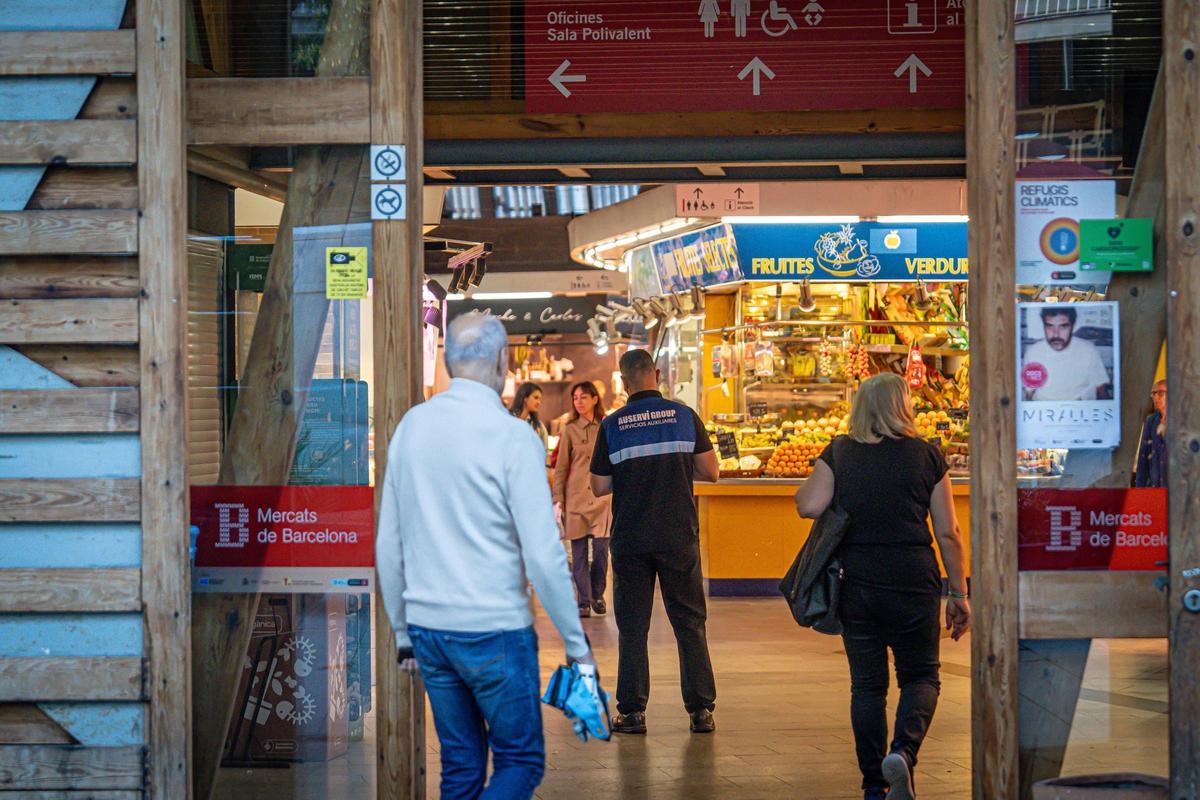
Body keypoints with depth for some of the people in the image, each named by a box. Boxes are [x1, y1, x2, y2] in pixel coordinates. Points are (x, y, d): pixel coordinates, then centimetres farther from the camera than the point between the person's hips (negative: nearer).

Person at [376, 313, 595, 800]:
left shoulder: (410, 426, 3)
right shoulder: (512, 436, -13)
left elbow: (387, 547, 8)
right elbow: (544, 555, -15)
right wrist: (577, 644, -6)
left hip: (427, 628, 5)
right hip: (495, 632, -5)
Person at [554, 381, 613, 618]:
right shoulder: (569, 430, 3)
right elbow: (560, 468, 4)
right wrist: (558, 500, -2)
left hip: (602, 497, 1)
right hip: (576, 497, -1)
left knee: (602, 547, -4)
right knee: (579, 552, 0)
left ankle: (598, 595, 16)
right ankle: (583, 601, 7)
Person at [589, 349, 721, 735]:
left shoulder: (612, 425, -3)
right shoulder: (684, 416, -1)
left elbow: (599, 487, 0)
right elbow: (710, 471, 0)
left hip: (630, 540, 0)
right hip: (679, 537, 0)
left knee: (632, 627, 7)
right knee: (690, 622, 8)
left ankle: (632, 711, 6)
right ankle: (701, 709, 7)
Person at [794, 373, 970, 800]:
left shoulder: (839, 452, 1)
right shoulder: (926, 455, 0)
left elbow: (808, 506, -9)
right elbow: (948, 533, 0)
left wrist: (810, 482, 13)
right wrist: (959, 595, 7)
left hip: (857, 585, 1)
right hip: (914, 583, -1)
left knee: (867, 684, 10)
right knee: (921, 676, 12)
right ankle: (903, 750, -14)